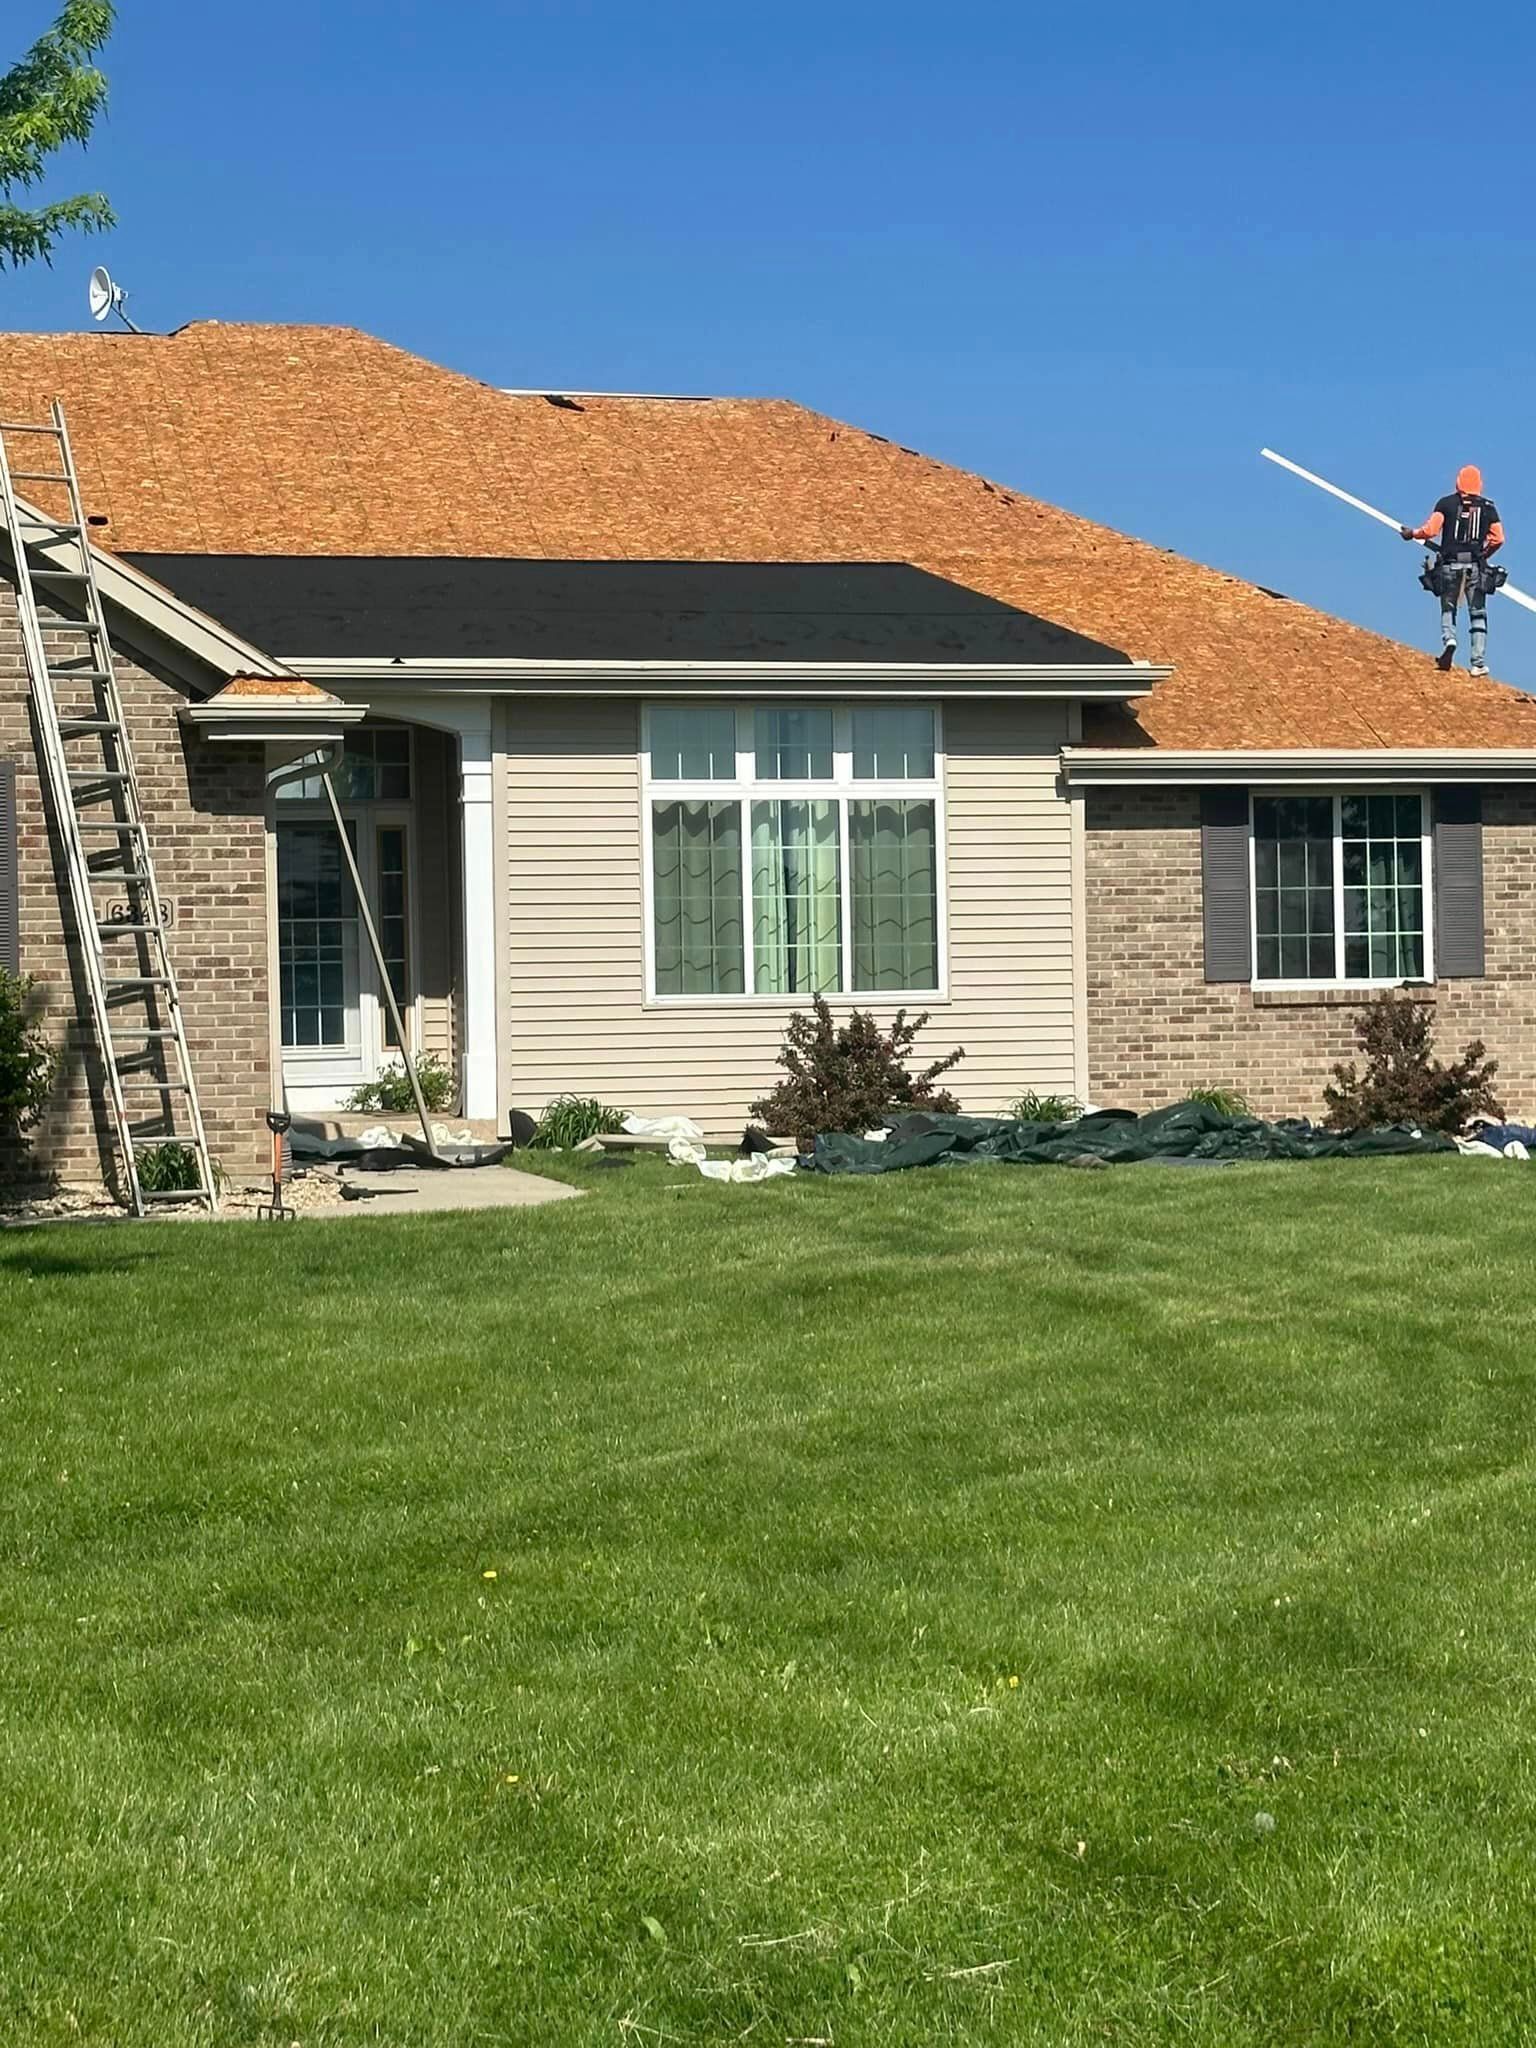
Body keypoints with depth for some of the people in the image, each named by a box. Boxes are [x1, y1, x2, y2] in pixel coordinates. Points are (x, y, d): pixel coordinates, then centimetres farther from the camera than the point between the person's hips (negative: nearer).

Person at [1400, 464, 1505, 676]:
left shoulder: (1446, 503, 1)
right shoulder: (1488, 507, 8)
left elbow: (1430, 530, -8)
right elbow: (1497, 539, 3)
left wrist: (1412, 533, 10)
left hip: (1450, 565, -1)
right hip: (1476, 567, 1)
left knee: (1448, 608, 14)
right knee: (1477, 614, 7)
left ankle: (1449, 639, -17)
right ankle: (1479, 663, -1)